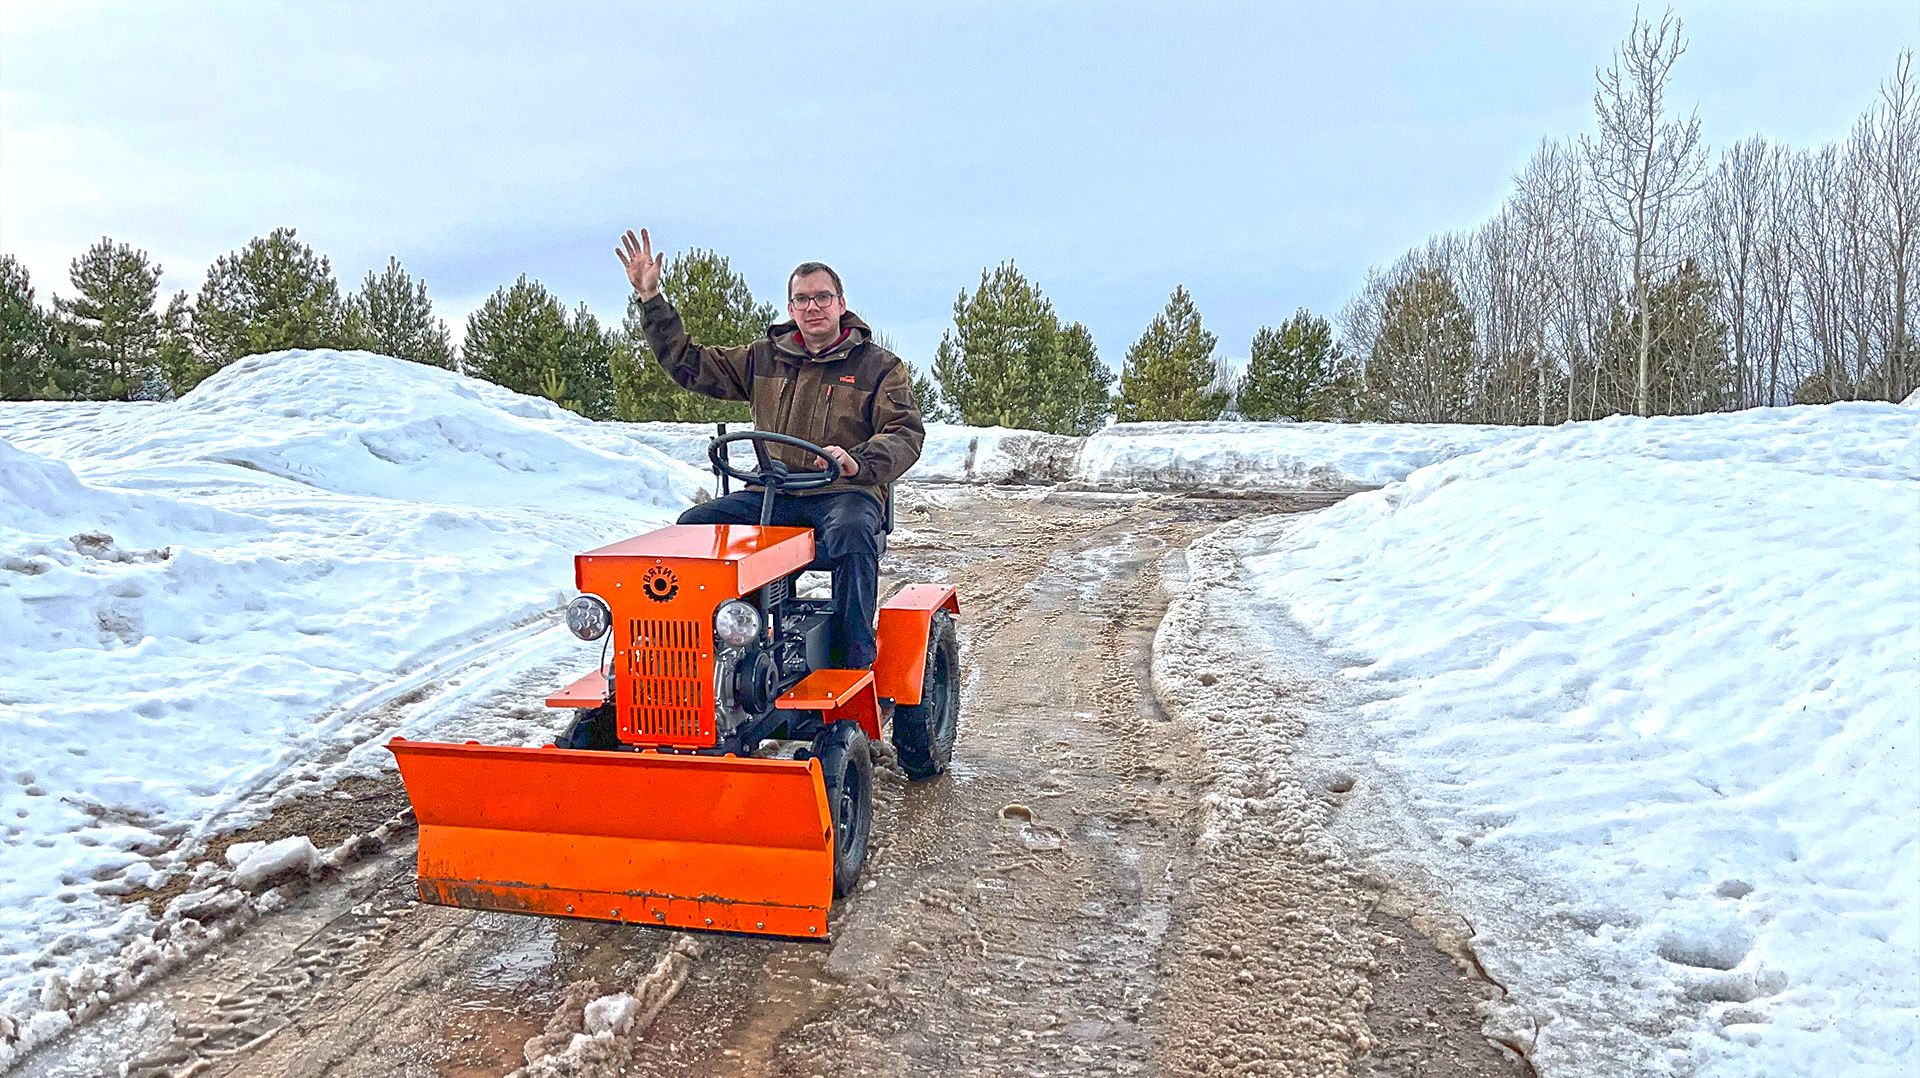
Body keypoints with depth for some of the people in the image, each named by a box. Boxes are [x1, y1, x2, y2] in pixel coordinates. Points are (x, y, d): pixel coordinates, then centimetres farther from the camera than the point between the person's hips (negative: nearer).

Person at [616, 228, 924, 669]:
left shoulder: (879, 366, 5)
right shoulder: (764, 359, 16)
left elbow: (906, 434, -7)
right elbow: (688, 364, 18)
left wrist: (858, 461, -28)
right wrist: (651, 299, 11)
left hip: (846, 492, -4)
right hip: (774, 494, 4)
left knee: (852, 532, -38)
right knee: (695, 524, -16)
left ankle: (856, 664, -31)